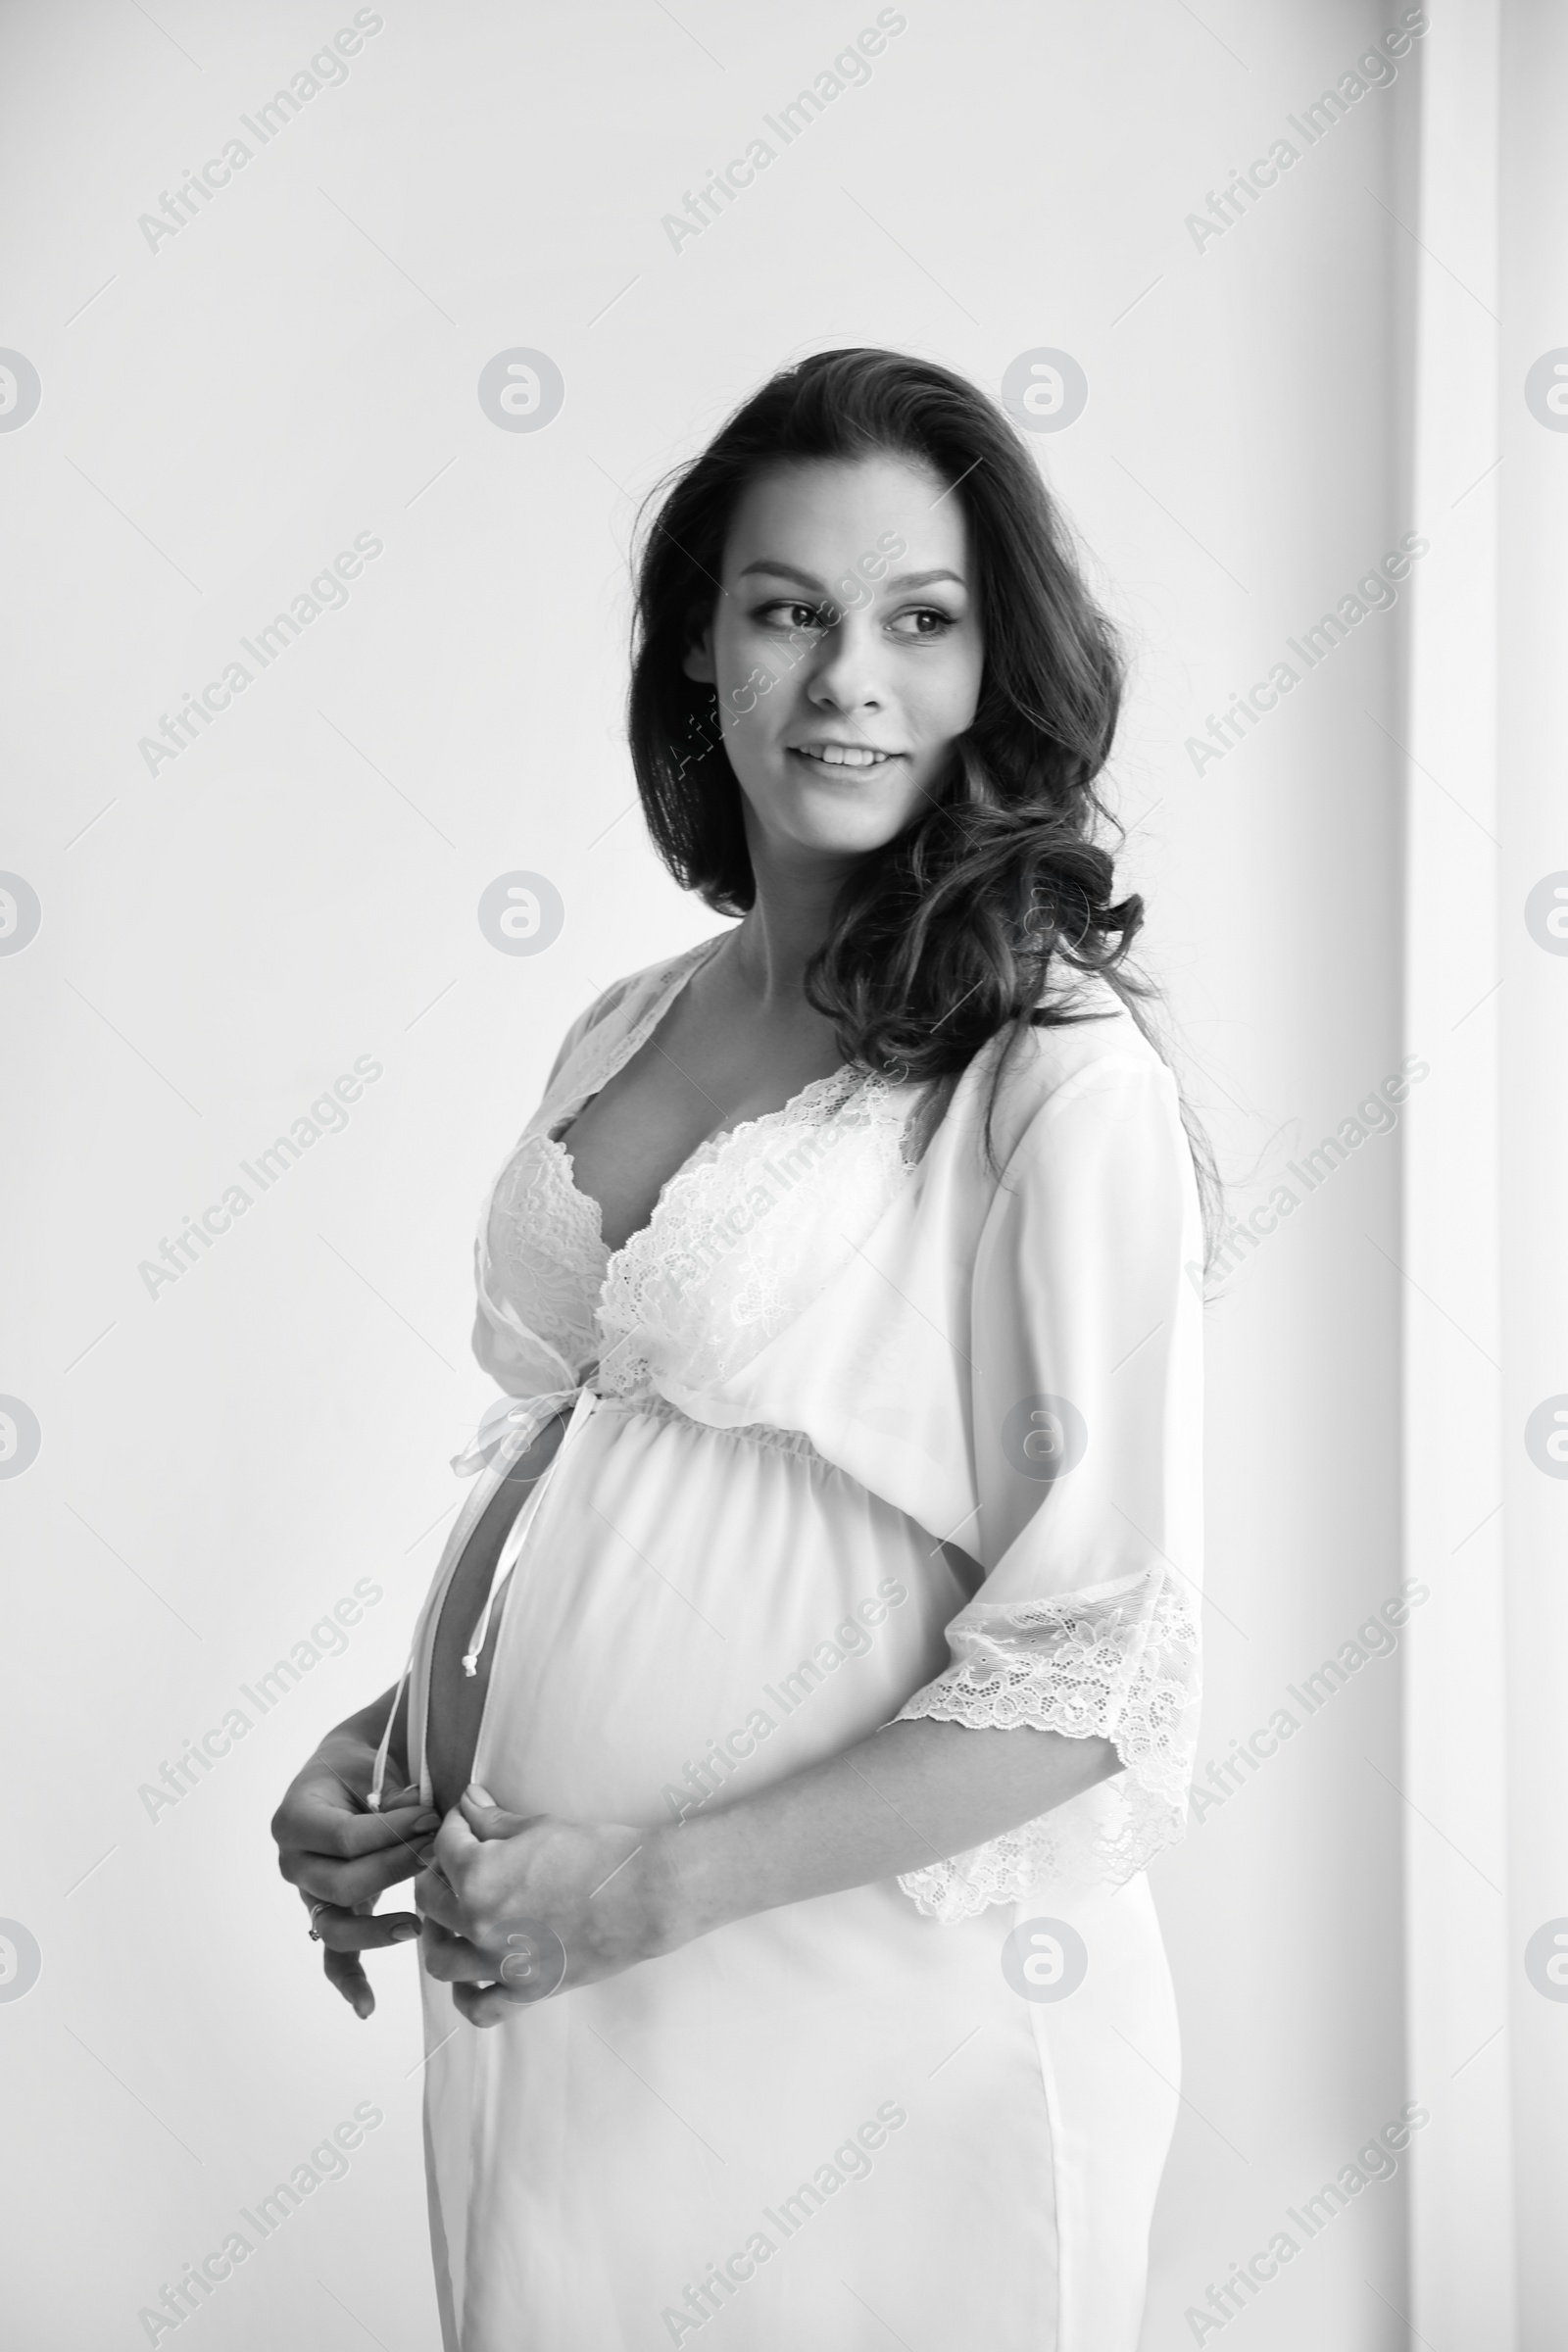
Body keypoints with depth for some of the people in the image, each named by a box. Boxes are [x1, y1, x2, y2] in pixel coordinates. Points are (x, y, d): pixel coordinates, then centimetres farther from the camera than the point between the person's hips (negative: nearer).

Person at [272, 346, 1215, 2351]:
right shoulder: (621, 1036, 5)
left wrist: (661, 1883, -18)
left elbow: (1097, 1665, -16)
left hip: (872, 2017, -6)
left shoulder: (1061, 1077, -14)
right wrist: (382, 1740, 1)